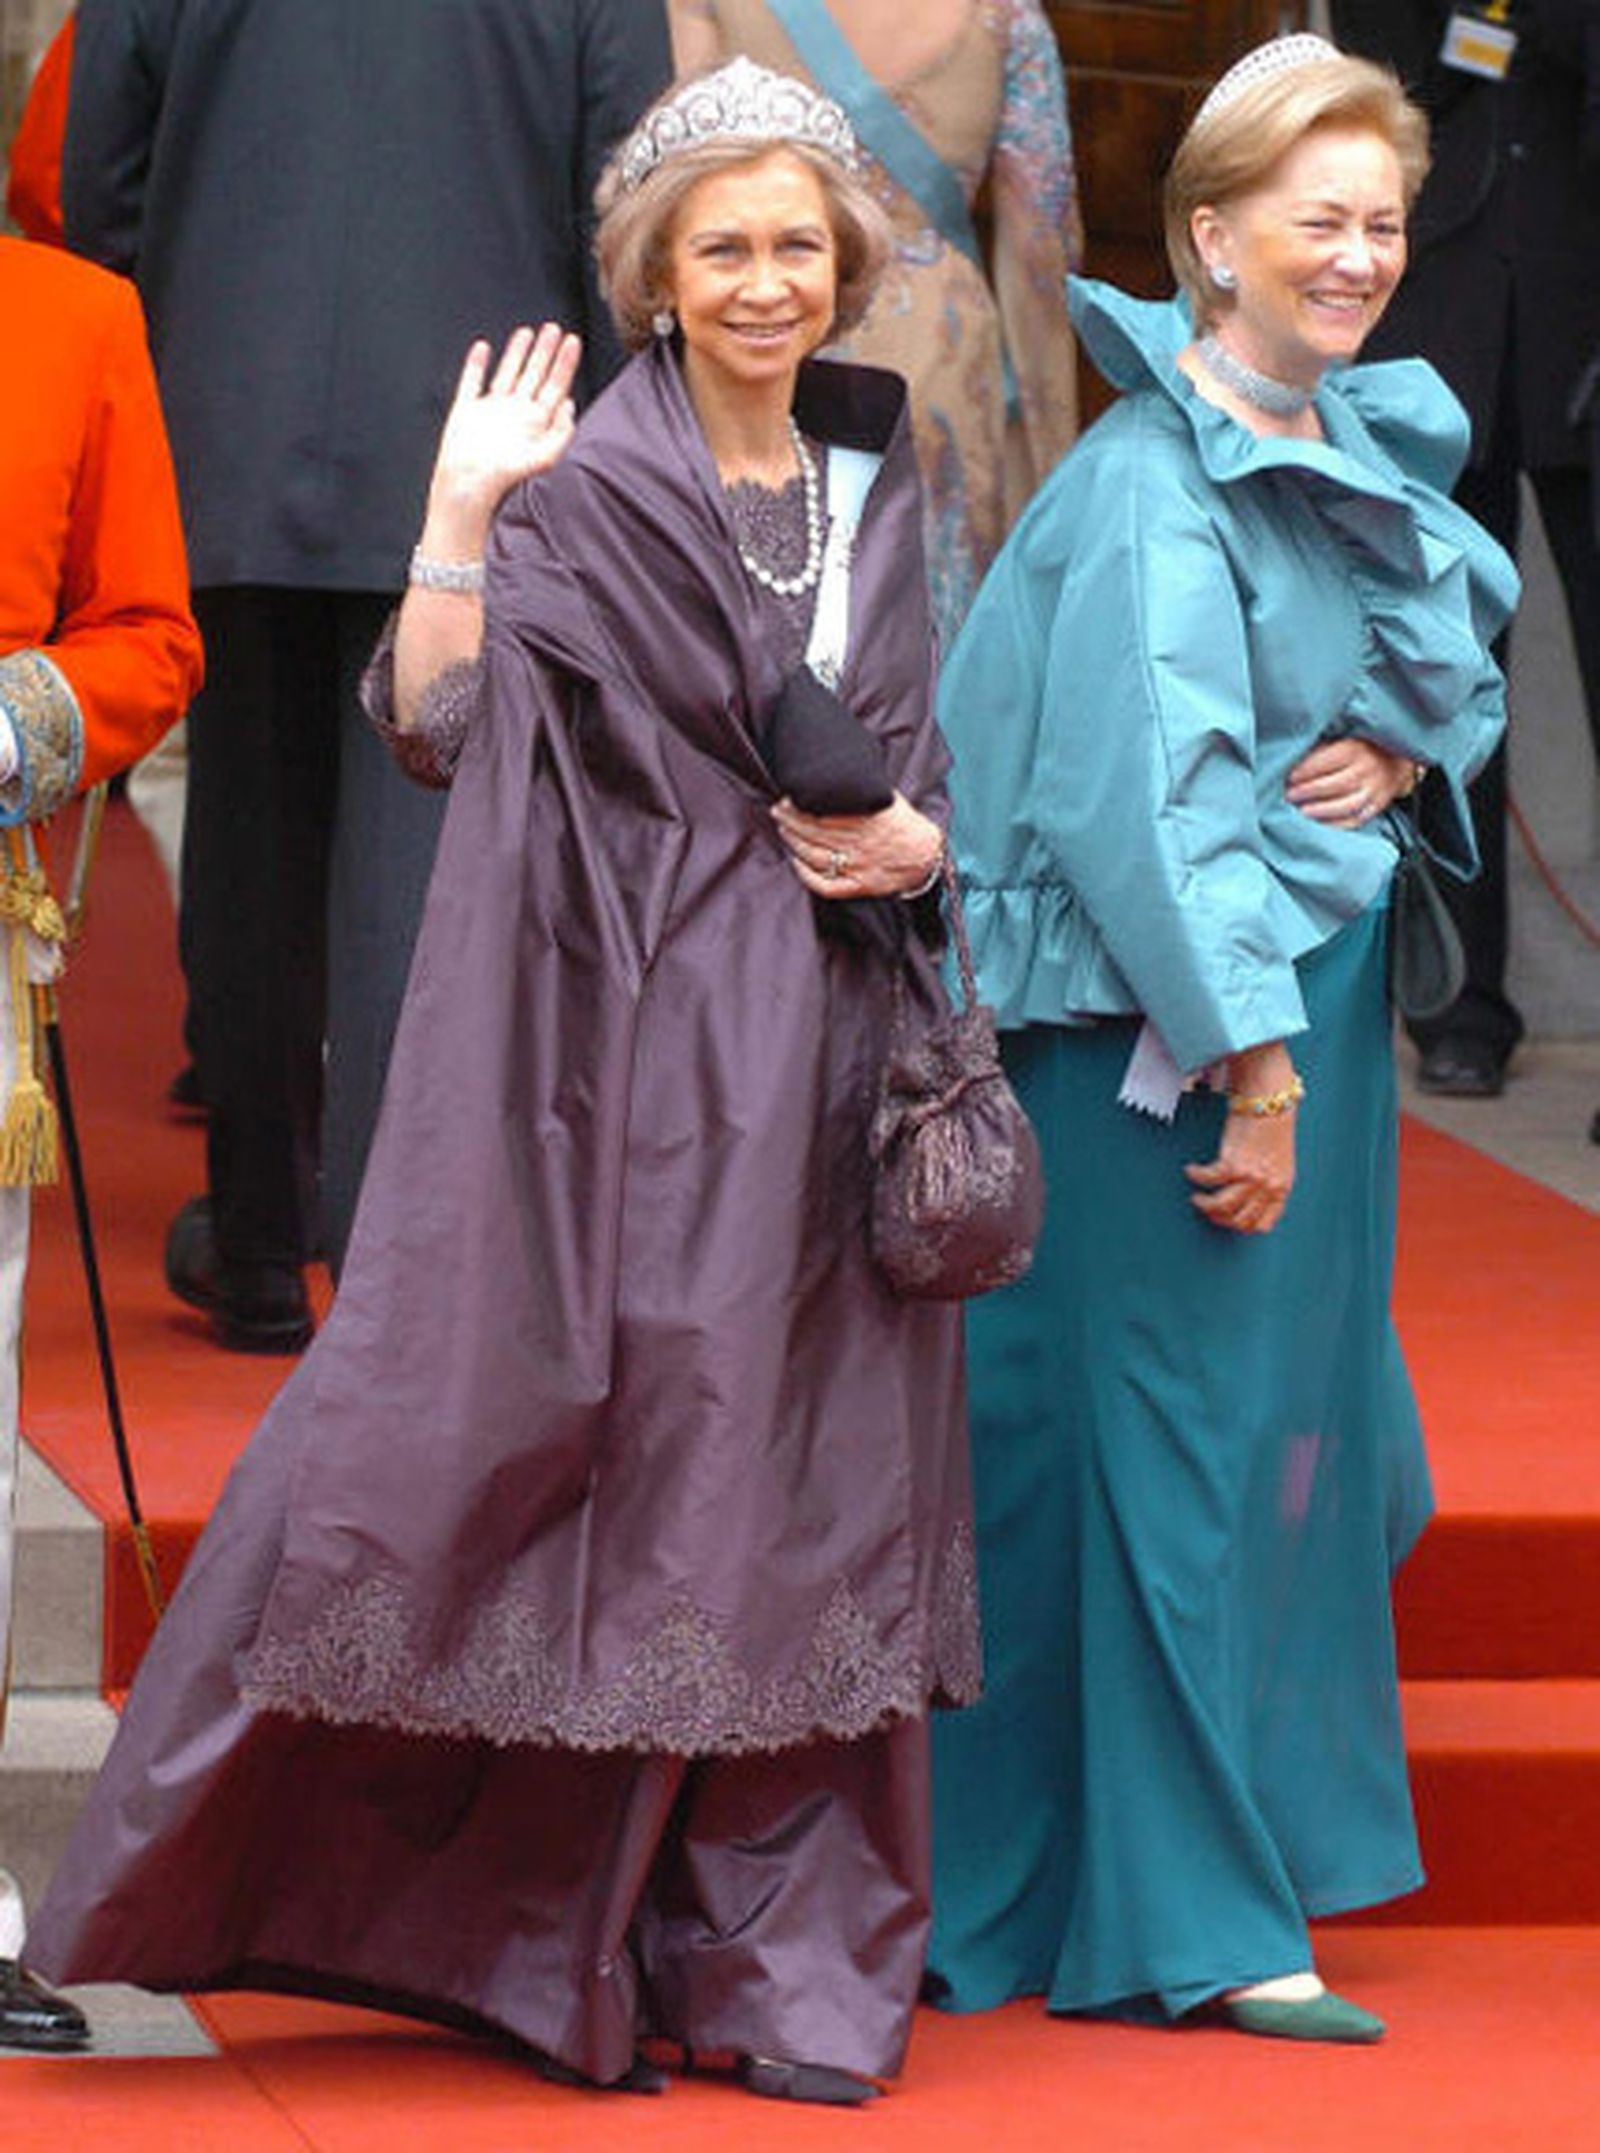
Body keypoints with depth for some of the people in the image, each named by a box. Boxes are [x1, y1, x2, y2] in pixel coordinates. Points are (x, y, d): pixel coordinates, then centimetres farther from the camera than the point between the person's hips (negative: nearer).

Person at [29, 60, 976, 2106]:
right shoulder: (589, 483, -5)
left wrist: (918, 836, 0)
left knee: (812, 1499, 6)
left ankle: (787, 1967, 13)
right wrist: (459, 514, -24)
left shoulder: (877, 471, 12)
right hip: (651, 1051, -5)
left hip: (838, 1048, 5)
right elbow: (438, 723, -15)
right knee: (631, 1462, -4)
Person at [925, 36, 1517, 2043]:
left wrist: (1405, 754, 0)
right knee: (1173, 1445, -4)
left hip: (1318, 984, 9)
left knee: (1299, 1416, 14)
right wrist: (1249, 1058, -24)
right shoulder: (1153, 485, -16)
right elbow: (1160, 791, -22)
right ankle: (1187, 1927, 2)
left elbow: (1470, 658, 23)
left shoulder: (1373, 446, 9)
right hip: (1160, 1023, -9)